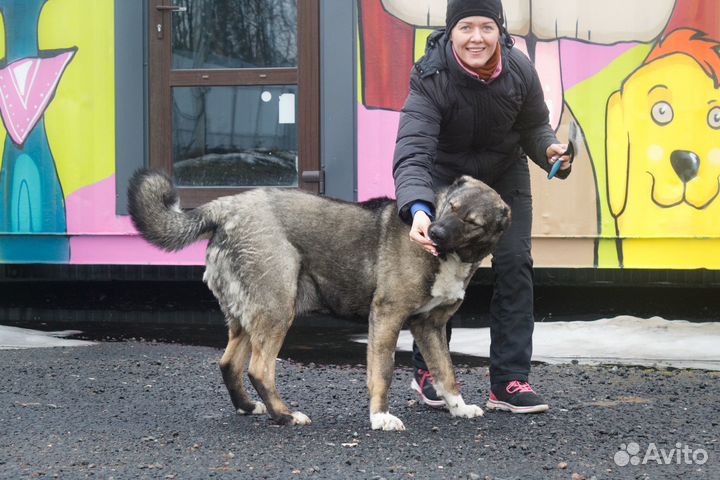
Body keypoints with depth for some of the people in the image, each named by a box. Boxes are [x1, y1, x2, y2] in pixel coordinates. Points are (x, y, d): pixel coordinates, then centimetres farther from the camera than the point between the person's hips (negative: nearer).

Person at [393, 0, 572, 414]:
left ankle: (510, 381, -3)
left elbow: (534, 126, -5)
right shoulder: (431, 79, -33)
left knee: (515, 264, -8)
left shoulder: (519, 69, -23)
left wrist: (550, 149, -28)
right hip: (446, 175, -2)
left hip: (505, 175, 2)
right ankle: (428, 371, 16)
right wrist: (418, 209, -60)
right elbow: (412, 151, -43)